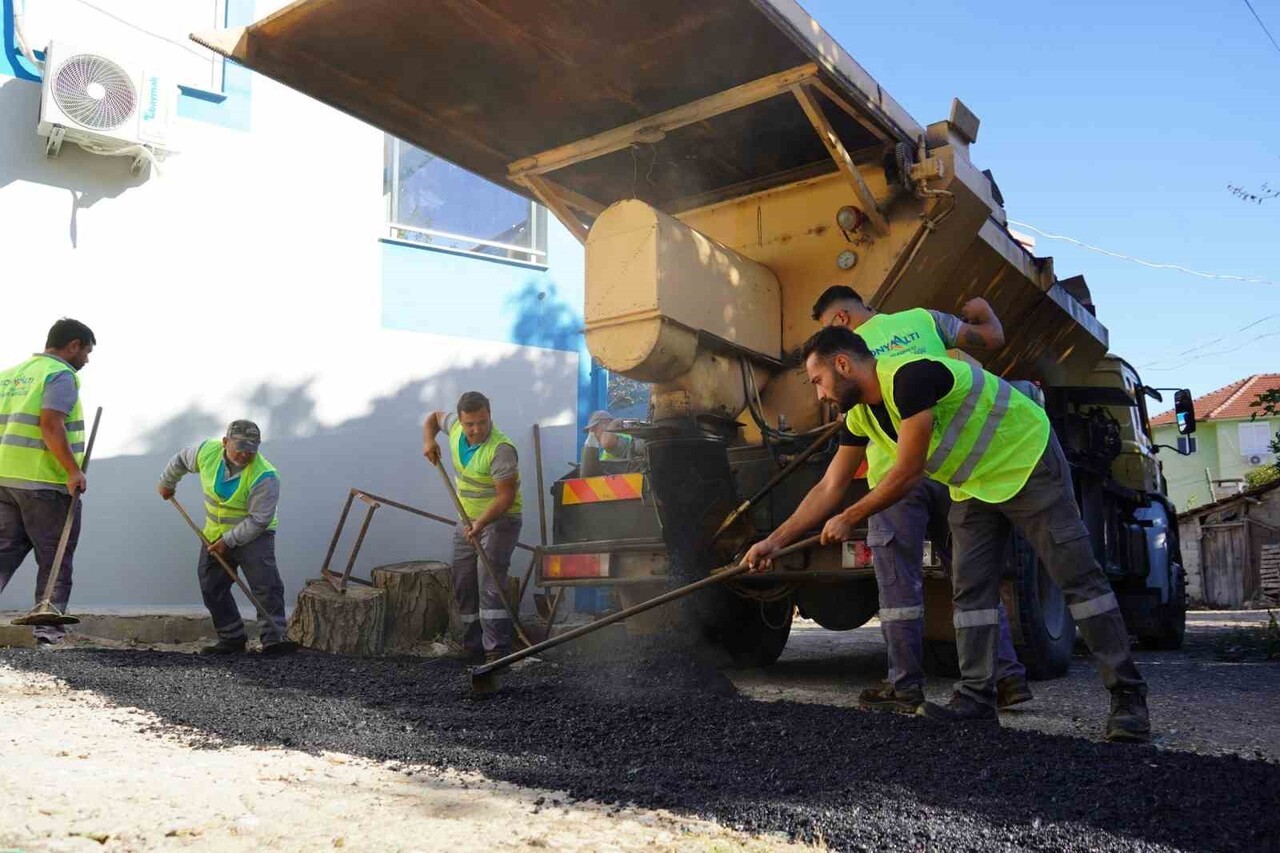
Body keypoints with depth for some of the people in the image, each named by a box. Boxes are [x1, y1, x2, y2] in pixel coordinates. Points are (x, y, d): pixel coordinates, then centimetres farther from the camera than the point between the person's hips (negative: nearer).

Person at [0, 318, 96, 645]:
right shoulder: (60, 375, -8)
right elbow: (50, 424, -21)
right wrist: (74, 470, -18)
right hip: (46, 483, -7)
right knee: (55, 561, 3)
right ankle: (49, 630, 5)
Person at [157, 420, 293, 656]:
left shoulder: (265, 477, -28)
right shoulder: (207, 451, -13)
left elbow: (258, 520, -24)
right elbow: (180, 460, 12)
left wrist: (229, 541, -22)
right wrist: (166, 483, 26)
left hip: (253, 535, -5)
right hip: (215, 534, 6)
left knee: (266, 586, -18)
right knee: (212, 588, 7)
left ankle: (273, 639, -18)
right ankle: (231, 639, 16)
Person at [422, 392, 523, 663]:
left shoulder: (501, 449, -28)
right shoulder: (455, 427, -6)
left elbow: (506, 496, -28)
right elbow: (434, 418, 17)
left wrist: (481, 523, -39)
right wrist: (428, 440, -3)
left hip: (500, 519, -8)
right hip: (469, 519, 8)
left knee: (490, 583, -18)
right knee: (462, 583, 10)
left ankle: (497, 650, -19)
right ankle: (472, 645, 20)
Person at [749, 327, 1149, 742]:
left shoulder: (908, 377, -32)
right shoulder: (860, 415, -3)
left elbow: (907, 474, -27)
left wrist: (849, 519, -15)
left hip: (1027, 463, -8)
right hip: (973, 486, 9)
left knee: (1079, 577, -7)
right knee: (970, 589, 2)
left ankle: (1128, 697, -2)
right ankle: (976, 696, 6)